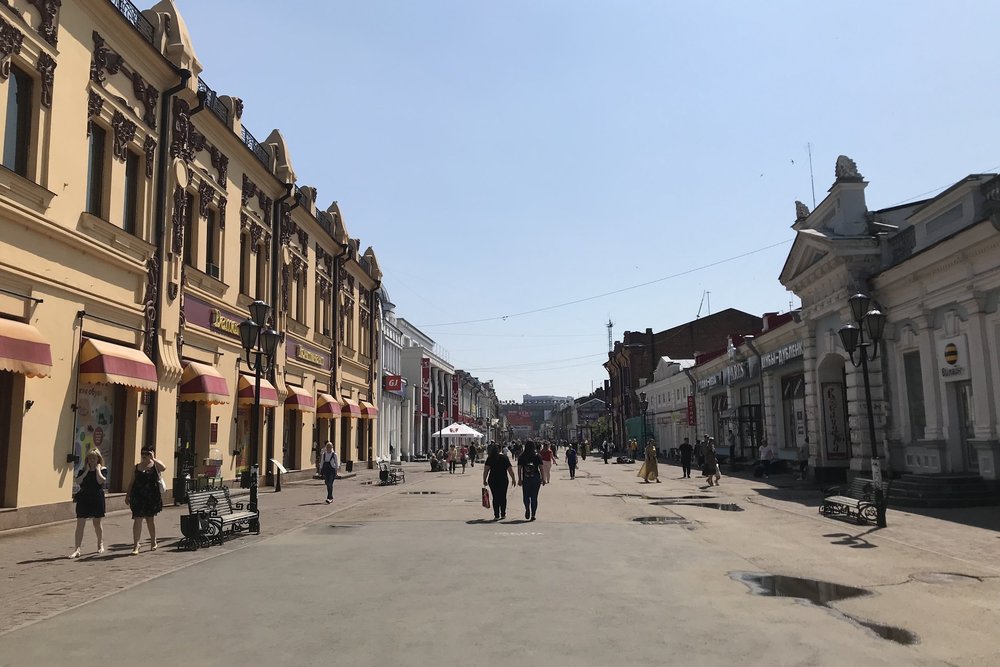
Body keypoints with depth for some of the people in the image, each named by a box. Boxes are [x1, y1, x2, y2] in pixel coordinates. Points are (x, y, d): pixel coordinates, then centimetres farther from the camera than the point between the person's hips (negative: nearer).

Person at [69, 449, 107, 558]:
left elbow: (101, 481, -19)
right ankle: (77, 549, -3)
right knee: (80, 525, -4)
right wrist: (86, 471, -9)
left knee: (98, 524, 10)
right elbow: (77, 482, -9)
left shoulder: (103, 469, -1)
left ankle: (100, 545, 28)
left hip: (97, 500, -2)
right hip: (83, 499, 2)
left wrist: (97, 469, -11)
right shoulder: (82, 470, 7)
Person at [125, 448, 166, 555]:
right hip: (138, 497, 2)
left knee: (150, 519, 10)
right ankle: (136, 545, -2)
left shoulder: (155, 465, 1)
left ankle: (153, 542, 28)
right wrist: (127, 495, 9)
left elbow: (163, 468, -24)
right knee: (137, 520, -5)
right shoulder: (137, 467, 10)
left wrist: (153, 459, -19)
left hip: (152, 497, -2)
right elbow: (131, 483, 14)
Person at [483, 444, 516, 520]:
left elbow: (486, 470, -9)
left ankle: (496, 515, 3)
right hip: (503, 480, 1)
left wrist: (484, 480, -3)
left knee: (495, 497, 6)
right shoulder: (505, 457, 2)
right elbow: (510, 469, 0)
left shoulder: (490, 458, -3)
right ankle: (503, 514, 22)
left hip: (493, 480, -1)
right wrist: (513, 479, 8)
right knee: (503, 497, 15)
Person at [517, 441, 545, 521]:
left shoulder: (521, 457, -1)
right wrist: (543, 479, 6)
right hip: (536, 479, 0)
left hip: (526, 479, 0)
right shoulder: (537, 456, -1)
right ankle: (533, 515, 5)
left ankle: (527, 509, -12)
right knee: (534, 497, 7)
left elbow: (519, 469, -2)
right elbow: (541, 468, -1)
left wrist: (519, 479, 3)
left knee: (526, 496, 13)